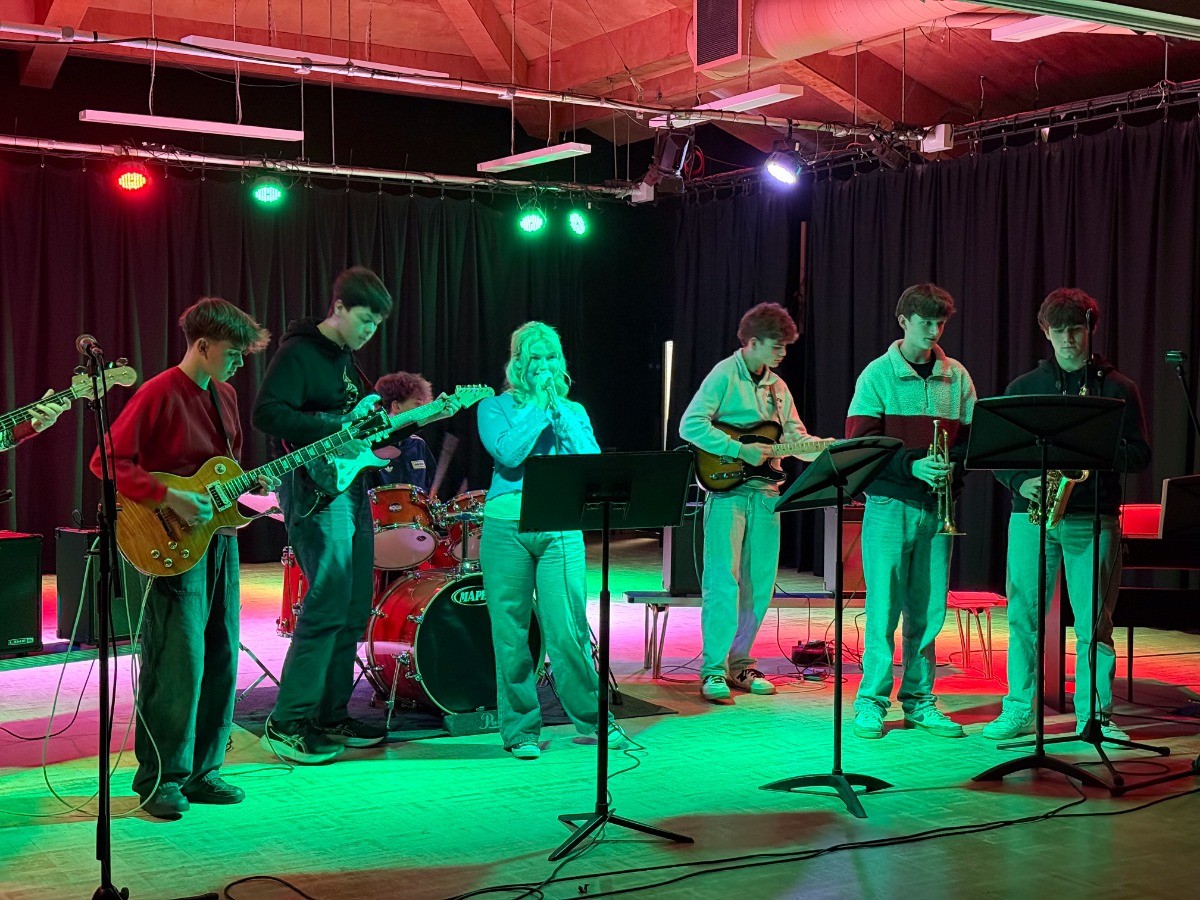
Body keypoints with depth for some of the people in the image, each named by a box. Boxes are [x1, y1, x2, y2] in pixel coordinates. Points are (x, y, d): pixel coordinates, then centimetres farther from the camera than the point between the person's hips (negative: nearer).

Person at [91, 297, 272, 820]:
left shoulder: (224, 394, 14)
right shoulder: (159, 395, -12)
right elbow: (108, 460, -17)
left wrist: (250, 482, 4)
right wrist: (170, 498, -22)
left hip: (219, 538, 8)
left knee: (221, 658, 9)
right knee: (178, 662, -8)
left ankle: (201, 770, 19)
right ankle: (161, 778, 4)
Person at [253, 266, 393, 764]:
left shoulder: (346, 358, 20)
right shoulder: (299, 352, -9)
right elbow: (267, 413, -21)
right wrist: (333, 432, -25)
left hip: (352, 489, 10)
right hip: (316, 490, -9)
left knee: (354, 608, 10)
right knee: (328, 602, -14)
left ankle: (331, 717, 19)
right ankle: (287, 724, -8)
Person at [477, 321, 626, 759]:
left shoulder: (574, 411, 15)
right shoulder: (495, 407, 7)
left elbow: (591, 459, -3)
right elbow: (508, 452, -12)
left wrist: (557, 408, -4)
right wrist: (537, 404, -7)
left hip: (561, 528, 1)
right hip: (507, 525, -1)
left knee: (569, 628, -3)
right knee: (510, 631, 2)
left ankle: (592, 718, 13)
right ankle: (520, 728, 13)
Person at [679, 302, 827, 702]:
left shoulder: (777, 386, 17)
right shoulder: (725, 374, -6)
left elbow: (796, 436, 17)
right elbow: (690, 425, -16)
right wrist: (741, 450, -21)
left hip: (765, 492, 7)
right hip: (727, 491, -7)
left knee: (759, 583, 8)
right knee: (723, 580, -10)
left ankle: (739, 663, 19)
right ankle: (713, 670, -5)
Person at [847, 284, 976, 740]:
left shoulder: (956, 377, 11)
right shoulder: (878, 374, 0)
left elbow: (973, 436, 11)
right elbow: (860, 442, -7)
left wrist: (953, 467, -10)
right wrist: (911, 466, -20)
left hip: (937, 505, 4)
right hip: (889, 502, -4)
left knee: (929, 607, 7)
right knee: (884, 603, -4)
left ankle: (919, 699, 18)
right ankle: (872, 700, 6)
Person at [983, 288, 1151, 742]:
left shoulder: (1117, 388, 8)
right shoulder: (1023, 387, 11)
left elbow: (1140, 454, 5)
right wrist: (1020, 482, -10)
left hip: (1093, 519, -1)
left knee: (1094, 622, 1)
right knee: (1023, 616, 2)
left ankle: (1095, 716, 11)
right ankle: (1018, 711, 12)